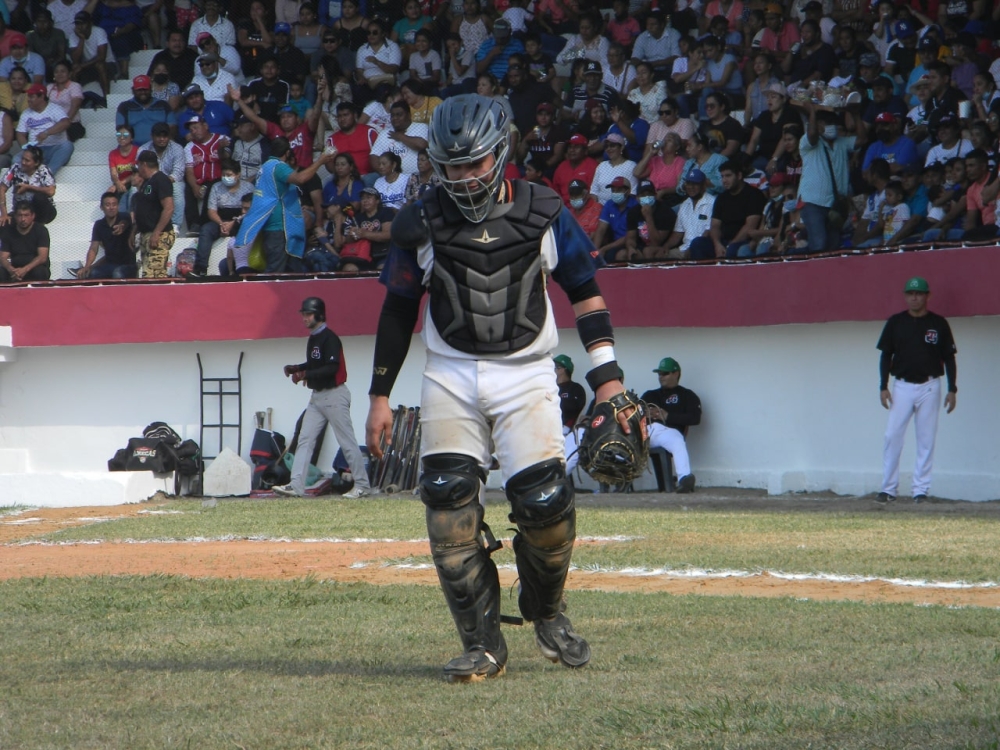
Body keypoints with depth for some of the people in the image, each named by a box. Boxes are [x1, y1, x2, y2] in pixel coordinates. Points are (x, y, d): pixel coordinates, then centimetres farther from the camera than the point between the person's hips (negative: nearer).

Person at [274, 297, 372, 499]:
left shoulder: (329, 338, -15)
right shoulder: (313, 339, 13)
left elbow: (331, 368, -24)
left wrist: (306, 375, -26)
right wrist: (295, 369, 6)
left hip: (334, 395, -10)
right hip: (317, 397, 10)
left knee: (347, 442, -4)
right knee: (305, 439, 2)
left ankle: (362, 486, 3)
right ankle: (296, 486, -1)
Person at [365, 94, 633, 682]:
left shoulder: (543, 214, -1)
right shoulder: (422, 225, 1)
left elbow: (585, 291, 7)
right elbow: (399, 309, 9)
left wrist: (606, 375, -2)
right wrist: (380, 395, 7)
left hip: (527, 375, -1)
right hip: (451, 377, 1)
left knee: (545, 503, -13)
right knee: (449, 509, -11)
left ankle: (547, 611, 16)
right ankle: (483, 645, -2)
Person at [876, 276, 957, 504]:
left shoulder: (939, 324, 2)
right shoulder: (895, 322, 5)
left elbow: (949, 357, 5)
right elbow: (886, 355, 7)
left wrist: (952, 390, -2)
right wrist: (883, 387, -2)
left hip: (929, 387, -1)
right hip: (902, 387, 1)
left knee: (926, 440, 0)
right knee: (892, 436, -6)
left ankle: (921, 490, 4)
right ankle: (888, 489, -2)